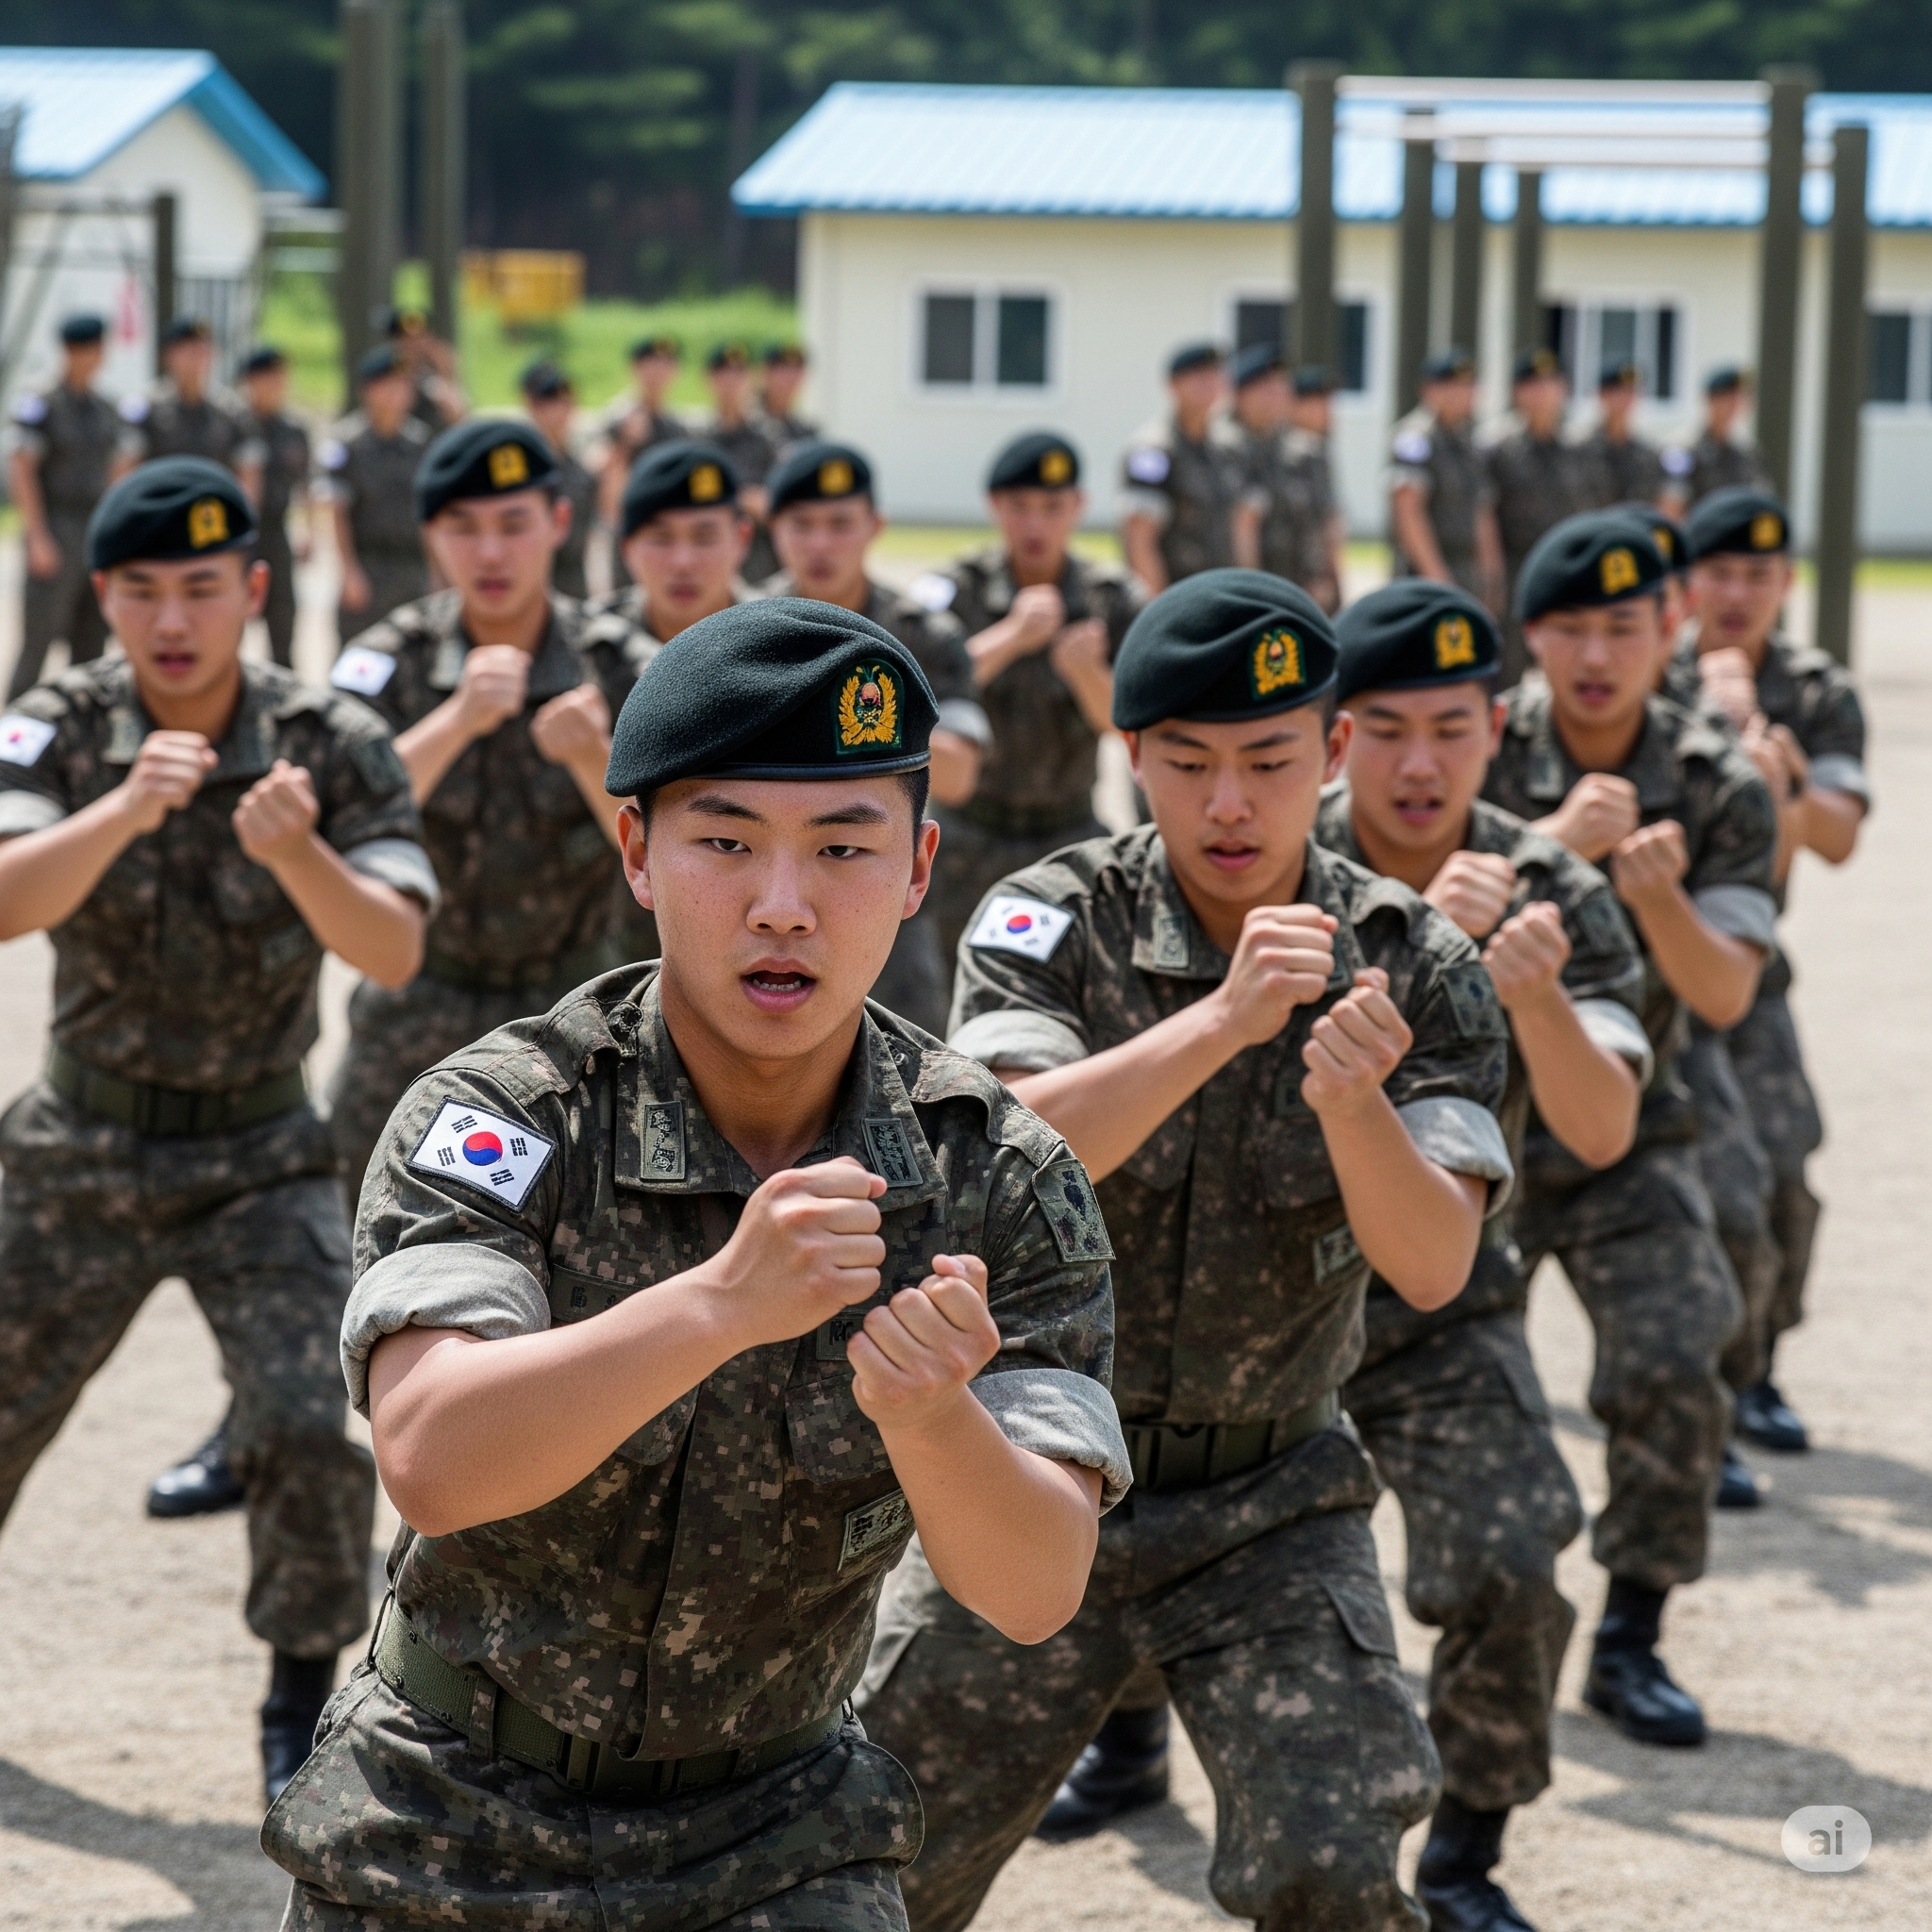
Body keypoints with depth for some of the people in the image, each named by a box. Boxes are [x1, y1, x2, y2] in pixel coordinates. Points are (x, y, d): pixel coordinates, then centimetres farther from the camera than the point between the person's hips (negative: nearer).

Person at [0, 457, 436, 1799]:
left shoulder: (334, 745, -14)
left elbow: (395, 954, -24)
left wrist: (298, 852, -43)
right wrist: (124, 809, -47)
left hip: (259, 1159, -1)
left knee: (314, 1428, -16)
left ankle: (303, 1705, 6)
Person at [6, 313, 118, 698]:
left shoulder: (104, 409, 12)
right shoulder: (39, 403, -9)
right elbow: (21, 470, -13)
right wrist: (38, 539, -19)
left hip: (97, 535, 7)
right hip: (53, 534, -7)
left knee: (92, 644, 7)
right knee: (37, 641, -8)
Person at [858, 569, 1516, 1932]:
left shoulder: (1415, 969, -9)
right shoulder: (1055, 921, -12)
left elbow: (1434, 1267, -20)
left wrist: (1355, 1105, -40)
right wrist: (1224, 1018, -40)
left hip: (1271, 1499, 0)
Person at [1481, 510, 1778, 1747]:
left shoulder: (1719, 788, -7)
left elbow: (1728, 996, -14)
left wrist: (1660, 900, -34)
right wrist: (1549, 844, -36)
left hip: (1626, 1124, 1)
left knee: (1675, 1369, -15)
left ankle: (1630, 1644, 0)